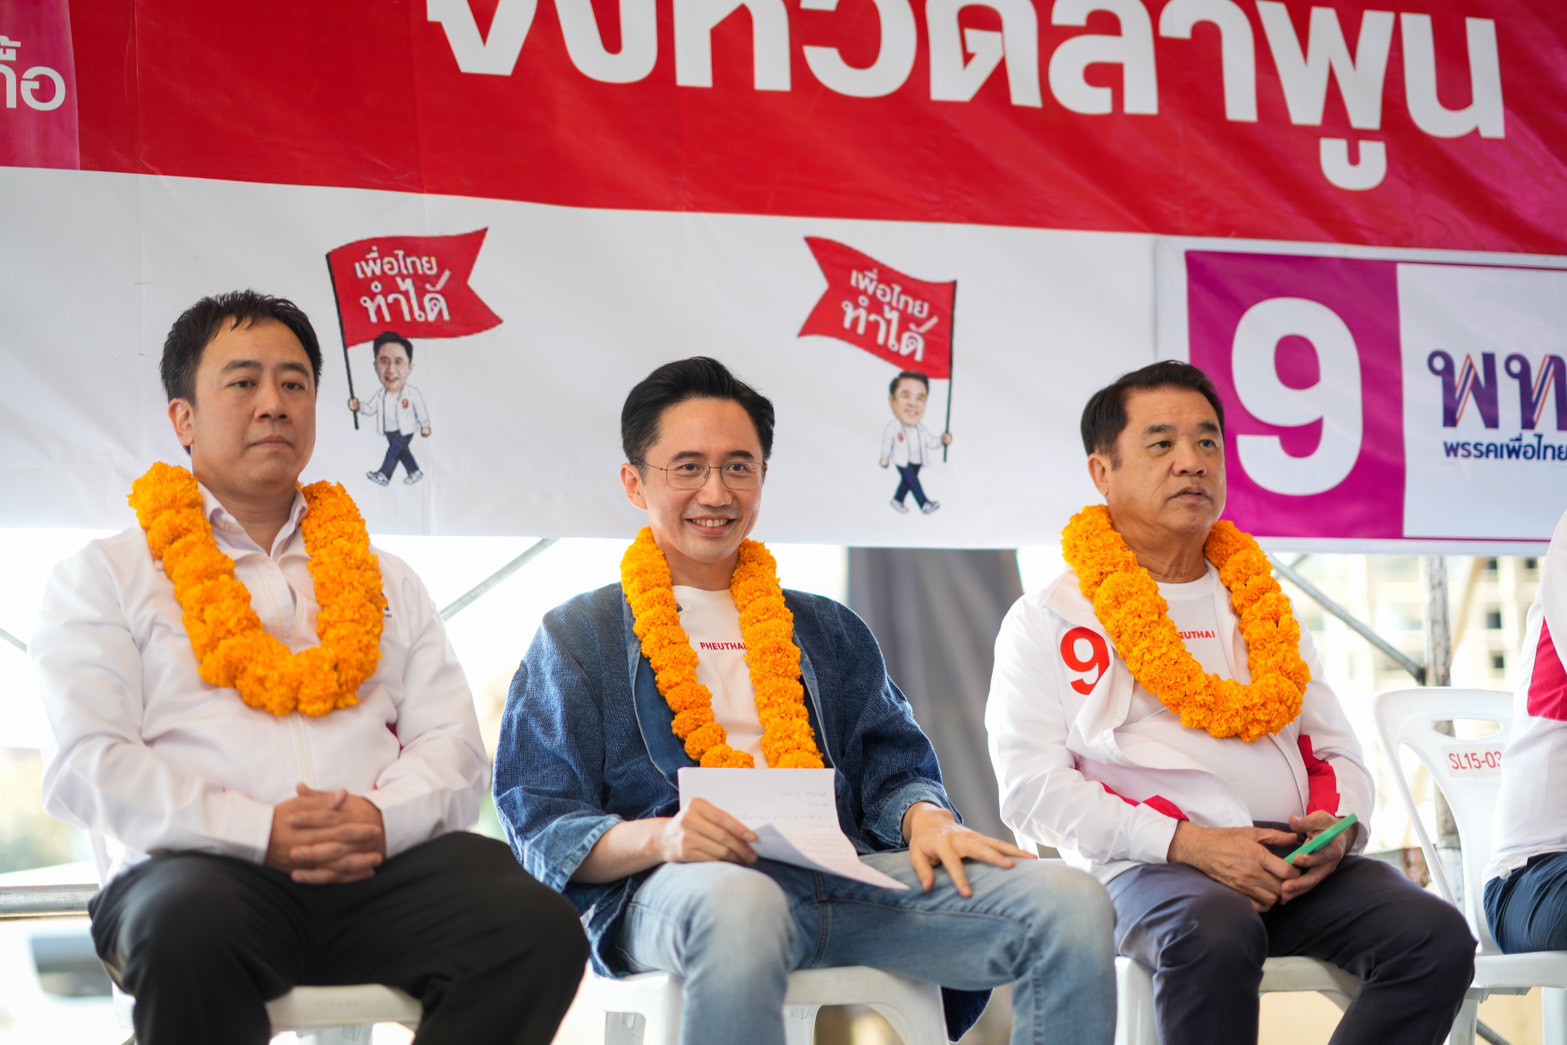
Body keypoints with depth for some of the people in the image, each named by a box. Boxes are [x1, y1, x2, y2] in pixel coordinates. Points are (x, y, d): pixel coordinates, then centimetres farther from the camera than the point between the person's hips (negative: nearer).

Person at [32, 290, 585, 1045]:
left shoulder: (385, 581, 28)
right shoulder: (107, 577, 16)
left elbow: (454, 746, 16)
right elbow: (86, 767, 1)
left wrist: (383, 817, -8)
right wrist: (258, 832, -13)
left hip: (381, 869, 3)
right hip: (206, 870, -3)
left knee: (539, 929, -28)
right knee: (189, 930, -41)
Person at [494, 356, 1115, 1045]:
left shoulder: (830, 632, 30)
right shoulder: (577, 637, 17)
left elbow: (891, 770, 22)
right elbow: (541, 826, 5)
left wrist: (926, 819, -5)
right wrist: (659, 838, -17)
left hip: (845, 876, 4)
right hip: (674, 887, -4)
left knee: (1072, 905, -22)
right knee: (738, 904, -44)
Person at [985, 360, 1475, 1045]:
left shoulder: (1263, 605, 27)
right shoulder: (1049, 620, 10)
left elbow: (1338, 752, 24)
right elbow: (1031, 787, -3)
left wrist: (1339, 828, -2)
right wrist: (1187, 843, -15)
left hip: (1298, 863, 5)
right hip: (1151, 865, -5)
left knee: (1437, 936, -24)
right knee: (1216, 935, -40)